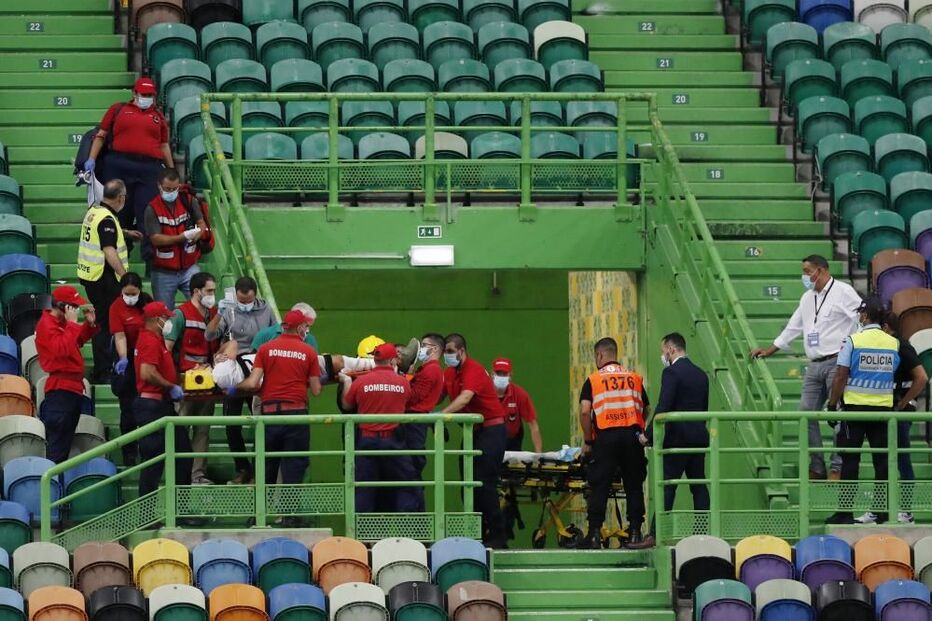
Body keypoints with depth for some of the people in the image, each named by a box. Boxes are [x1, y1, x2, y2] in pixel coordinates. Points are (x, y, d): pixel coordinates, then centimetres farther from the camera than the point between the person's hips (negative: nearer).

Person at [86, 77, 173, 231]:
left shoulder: (158, 116, 19)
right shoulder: (118, 109, 13)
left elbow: (164, 146, 20)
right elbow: (101, 135, 11)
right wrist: (92, 159, 1)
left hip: (150, 169, 1)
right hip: (119, 168, -1)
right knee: (119, 213, 0)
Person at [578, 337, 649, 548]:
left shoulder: (593, 380, 3)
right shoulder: (634, 378, 13)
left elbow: (585, 411, -6)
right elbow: (645, 410, 14)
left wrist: (587, 441, 2)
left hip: (606, 437, -2)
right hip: (632, 435, 2)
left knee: (599, 486, 1)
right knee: (634, 486, 7)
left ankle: (595, 534, -3)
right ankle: (635, 532, 5)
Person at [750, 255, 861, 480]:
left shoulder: (843, 292, -3)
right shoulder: (808, 298, 20)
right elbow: (793, 328, 28)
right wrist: (769, 351, 29)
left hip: (836, 362, -8)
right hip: (814, 366, 8)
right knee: (806, 413, 2)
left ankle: (838, 468, -7)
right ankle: (816, 468, 7)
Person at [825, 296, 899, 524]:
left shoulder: (853, 341, -8)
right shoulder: (894, 344, 1)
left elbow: (841, 377, -8)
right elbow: (895, 375, 11)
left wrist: (832, 405, -2)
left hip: (855, 406, -3)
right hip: (883, 408, 3)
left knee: (850, 459, 2)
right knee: (882, 459, 6)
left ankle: (845, 511, 1)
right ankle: (883, 511, 6)